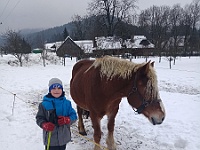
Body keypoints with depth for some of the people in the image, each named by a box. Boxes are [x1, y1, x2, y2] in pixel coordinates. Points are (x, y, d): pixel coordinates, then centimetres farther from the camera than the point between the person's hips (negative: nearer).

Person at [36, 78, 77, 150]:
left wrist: (66, 120, -23)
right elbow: (39, 118, -3)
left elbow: (73, 116, -2)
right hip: (50, 138, -3)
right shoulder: (44, 104, -7)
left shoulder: (67, 103, -1)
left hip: (64, 138, 3)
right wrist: (45, 125, -24)